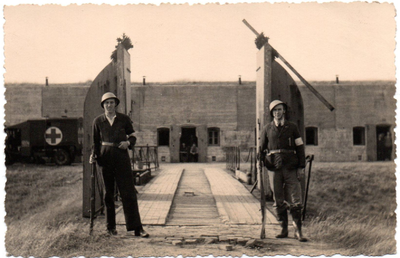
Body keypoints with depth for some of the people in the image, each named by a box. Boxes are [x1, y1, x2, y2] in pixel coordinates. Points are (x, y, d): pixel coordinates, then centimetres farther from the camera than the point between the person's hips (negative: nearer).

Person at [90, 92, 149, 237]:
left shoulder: (124, 119, 6)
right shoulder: (98, 121, 8)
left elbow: (132, 136, 13)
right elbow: (96, 142, 15)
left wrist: (128, 142, -8)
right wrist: (93, 156, 0)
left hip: (121, 156, -1)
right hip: (105, 157, 1)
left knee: (128, 192, -5)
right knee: (108, 193, 5)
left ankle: (134, 227, -3)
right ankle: (111, 227, 16)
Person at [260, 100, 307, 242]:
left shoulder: (292, 127, 9)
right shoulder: (267, 129, 10)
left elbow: (300, 147, 8)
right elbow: (261, 148, 15)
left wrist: (301, 167, 1)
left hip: (291, 168, -1)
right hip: (274, 168, 1)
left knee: (295, 200, -4)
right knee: (279, 201, 5)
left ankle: (298, 231, 2)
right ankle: (284, 229, 15)